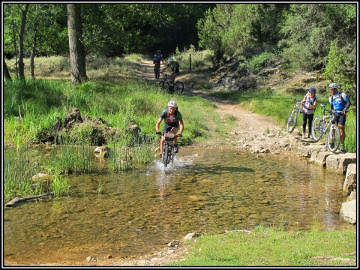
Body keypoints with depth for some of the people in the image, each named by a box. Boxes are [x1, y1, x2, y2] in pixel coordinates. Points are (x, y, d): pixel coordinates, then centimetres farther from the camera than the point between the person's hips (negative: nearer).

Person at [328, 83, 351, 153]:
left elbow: (348, 103, -10)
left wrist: (345, 109, -25)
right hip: (335, 114, 5)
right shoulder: (331, 98, 9)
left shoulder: (342, 95, -7)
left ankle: (342, 146, -8)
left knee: (341, 129, -12)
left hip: (342, 114, -5)